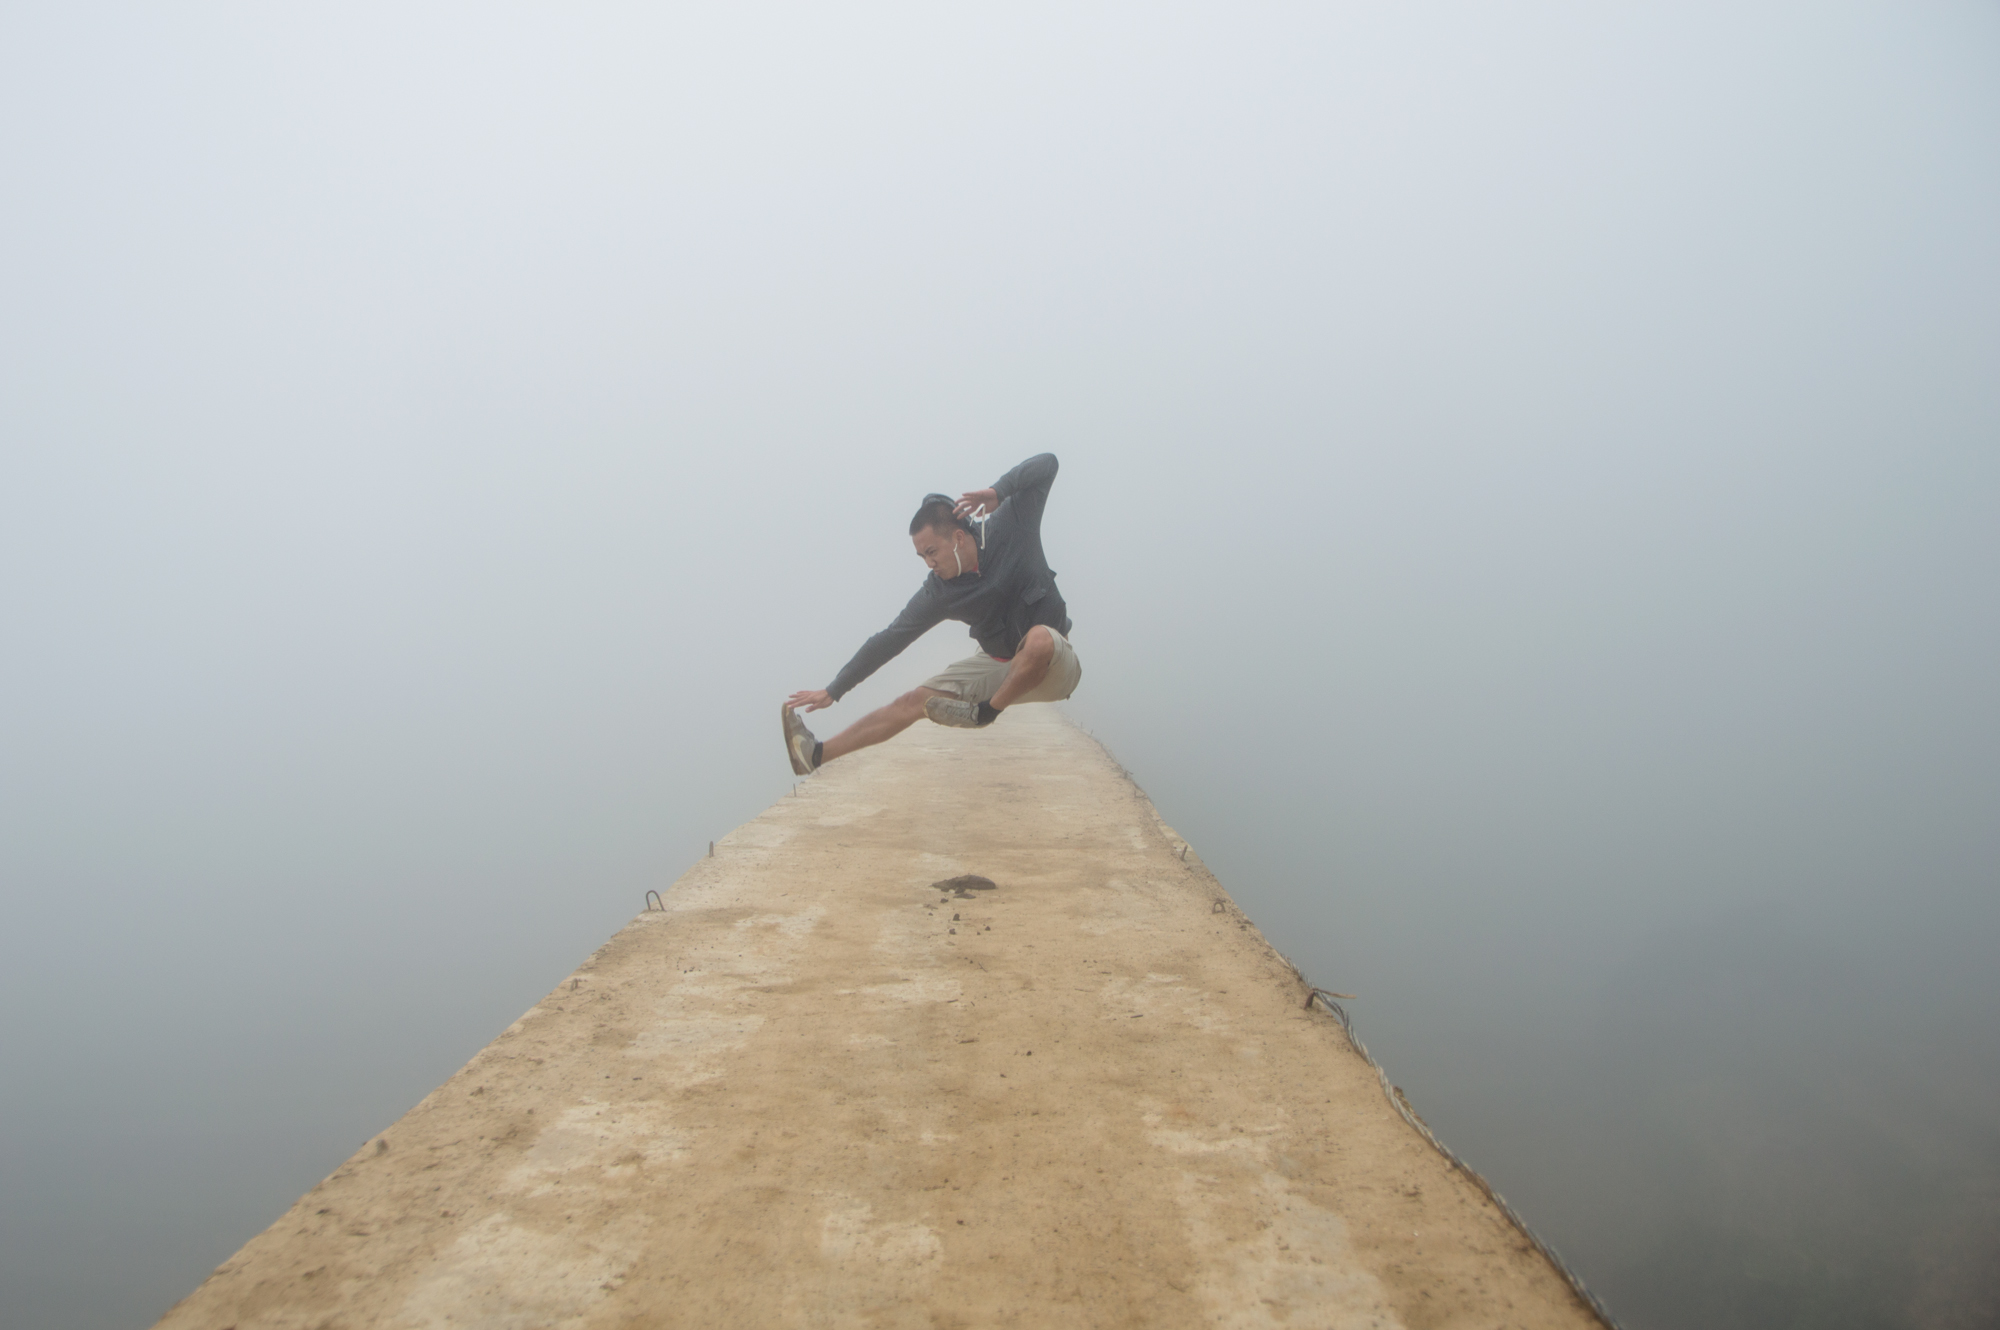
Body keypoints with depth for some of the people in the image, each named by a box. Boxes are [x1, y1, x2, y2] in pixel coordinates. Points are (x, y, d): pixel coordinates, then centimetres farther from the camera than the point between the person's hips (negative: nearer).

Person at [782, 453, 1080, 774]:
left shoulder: (1011, 525, -15)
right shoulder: (938, 592, -7)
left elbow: (1047, 464, -15)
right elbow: (890, 639, -4)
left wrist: (997, 492, -31)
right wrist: (833, 691, -5)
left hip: (1055, 666, -4)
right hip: (1000, 665, 4)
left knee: (1039, 638, -40)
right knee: (915, 700, -3)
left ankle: (985, 711, -17)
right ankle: (816, 755, 4)